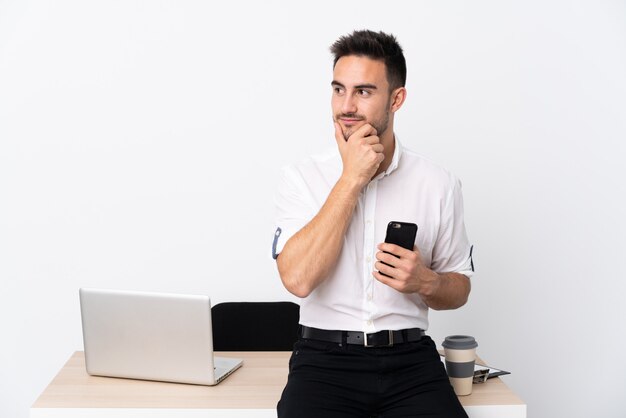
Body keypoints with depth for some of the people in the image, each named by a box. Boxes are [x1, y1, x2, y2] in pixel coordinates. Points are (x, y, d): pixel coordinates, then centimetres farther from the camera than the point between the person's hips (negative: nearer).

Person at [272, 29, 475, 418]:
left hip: (410, 357, 2)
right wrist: (351, 179, -14)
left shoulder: (440, 184, 4)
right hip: (325, 355, -1)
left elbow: (459, 289, 13)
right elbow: (298, 279, -15)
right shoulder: (302, 177, 0)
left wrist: (425, 282, -11)